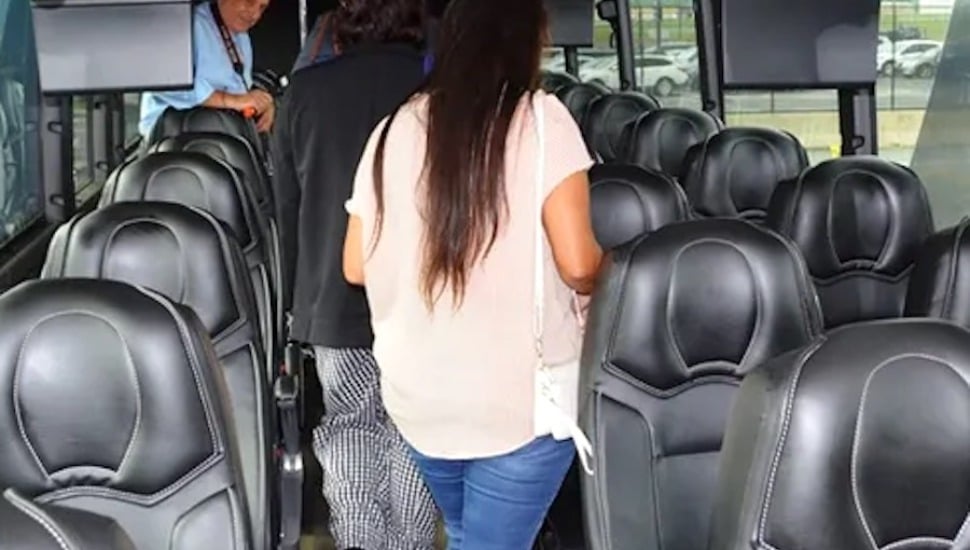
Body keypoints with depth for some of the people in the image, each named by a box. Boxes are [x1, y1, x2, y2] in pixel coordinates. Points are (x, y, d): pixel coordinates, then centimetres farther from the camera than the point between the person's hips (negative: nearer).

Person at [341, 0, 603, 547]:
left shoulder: (393, 130, 3)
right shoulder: (540, 119, -9)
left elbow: (356, 267, 7)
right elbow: (578, 266, -15)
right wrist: (606, 268, 7)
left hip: (419, 399, 5)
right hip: (522, 403, -5)